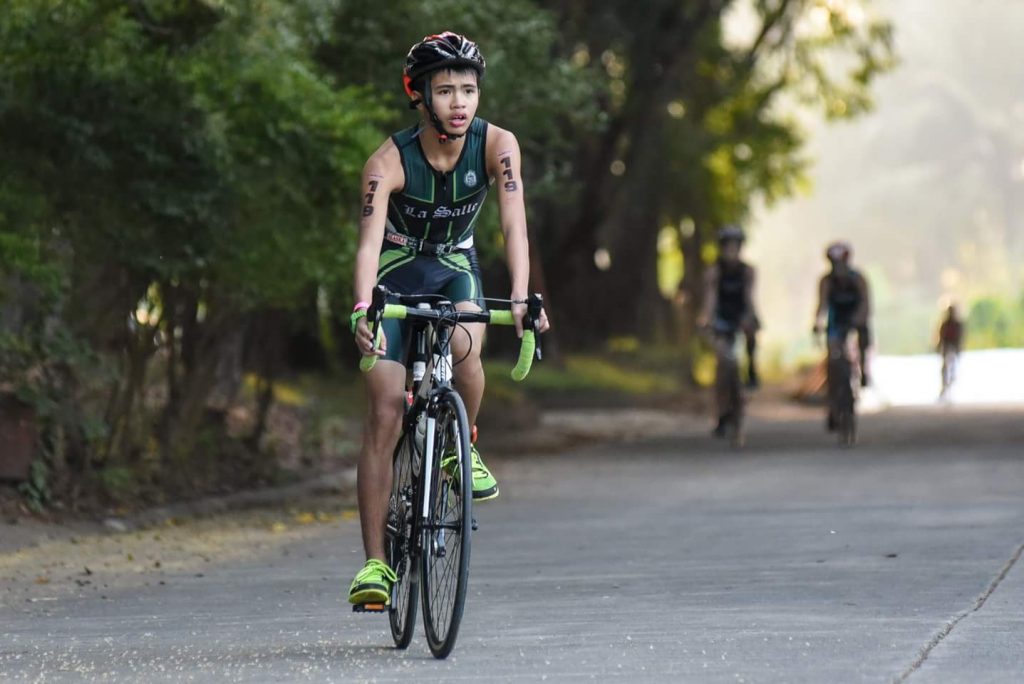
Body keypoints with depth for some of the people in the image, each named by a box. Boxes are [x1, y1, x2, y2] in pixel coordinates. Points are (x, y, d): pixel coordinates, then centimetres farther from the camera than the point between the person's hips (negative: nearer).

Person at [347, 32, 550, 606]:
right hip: (397, 273, -1)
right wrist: (362, 308, -54)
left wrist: (521, 296, -46)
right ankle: (376, 560, -10)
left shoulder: (496, 145, -21)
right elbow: (369, 241, -36)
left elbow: (514, 223, -30)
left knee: (465, 347, -33)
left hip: (454, 268, 1)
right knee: (386, 409, -13)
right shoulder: (390, 161, -26)